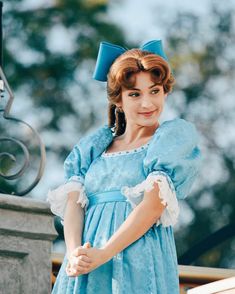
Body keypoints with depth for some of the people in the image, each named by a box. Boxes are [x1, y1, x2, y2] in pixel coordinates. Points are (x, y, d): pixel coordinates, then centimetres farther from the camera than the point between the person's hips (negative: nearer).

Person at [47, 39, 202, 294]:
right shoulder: (94, 145, 17)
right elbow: (73, 200, 4)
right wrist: (74, 253, -15)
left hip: (139, 266, -4)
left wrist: (102, 254, -16)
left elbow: (154, 205, -8)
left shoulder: (175, 136, 4)